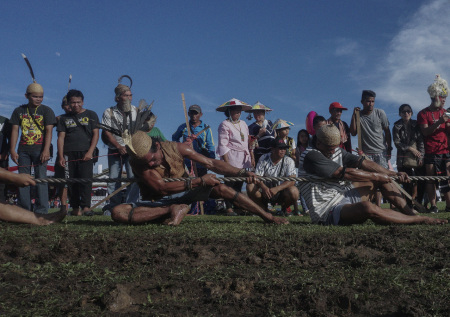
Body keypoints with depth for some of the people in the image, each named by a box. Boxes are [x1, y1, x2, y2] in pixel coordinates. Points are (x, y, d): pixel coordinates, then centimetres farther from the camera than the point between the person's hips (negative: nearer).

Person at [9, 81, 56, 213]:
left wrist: (46, 150, -18)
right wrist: (12, 150, -1)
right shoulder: (19, 111, 11)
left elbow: (48, 131, -6)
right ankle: (24, 211, 10)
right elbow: (15, 130, 8)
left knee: (41, 178, -8)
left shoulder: (46, 110, 2)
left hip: (40, 149, -4)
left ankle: (42, 211, -7)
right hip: (23, 149, 4)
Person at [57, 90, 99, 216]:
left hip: (85, 153, -2)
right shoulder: (64, 118, 17)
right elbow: (61, 137, 10)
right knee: (72, 181, 0)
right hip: (69, 153, 2)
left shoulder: (91, 115, 12)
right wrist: (61, 156, -2)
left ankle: (86, 207, -20)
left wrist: (90, 152, -9)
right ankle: (75, 208, 4)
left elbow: (95, 134, 5)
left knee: (86, 178, -15)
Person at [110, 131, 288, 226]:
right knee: (117, 213, -29)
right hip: (156, 202, -2)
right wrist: (198, 181, -35)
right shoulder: (137, 163, -22)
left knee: (219, 188, -21)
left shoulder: (177, 149, -14)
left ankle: (267, 216, -13)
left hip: (181, 194, 2)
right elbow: (162, 188, -31)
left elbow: (211, 163, -10)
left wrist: (242, 173, -18)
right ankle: (174, 210, -27)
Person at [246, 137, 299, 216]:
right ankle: (264, 209, 0)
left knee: (293, 191, -33)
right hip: (265, 189, 1)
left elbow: (292, 180, -20)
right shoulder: (263, 159, -4)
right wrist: (263, 187, -36)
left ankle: (283, 209, 1)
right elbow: (257, 177, -12)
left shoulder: (289, 161, -8)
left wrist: (277, 189, -36)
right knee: (250, 187, -25)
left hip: (281, 192, -1)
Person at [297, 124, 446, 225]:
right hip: (326, 211, -9)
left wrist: (393, 174, -4)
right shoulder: (311, 156, -18)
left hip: (344, 197, 9)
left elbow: (363, 163, 6)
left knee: (381, 179, 4)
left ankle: (412, 213, 3)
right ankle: (419, 220, -21)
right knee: (367, 208, -35)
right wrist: (375, 176, -12)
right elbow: (345, 173, -21)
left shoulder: (338, 152, 11)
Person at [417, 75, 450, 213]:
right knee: (431, 179, -3)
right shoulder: (423, 113, 2)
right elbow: (425, 131, -10)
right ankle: (433, 206, -1)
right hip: (430, 153, -4)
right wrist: (439, 122, -21)